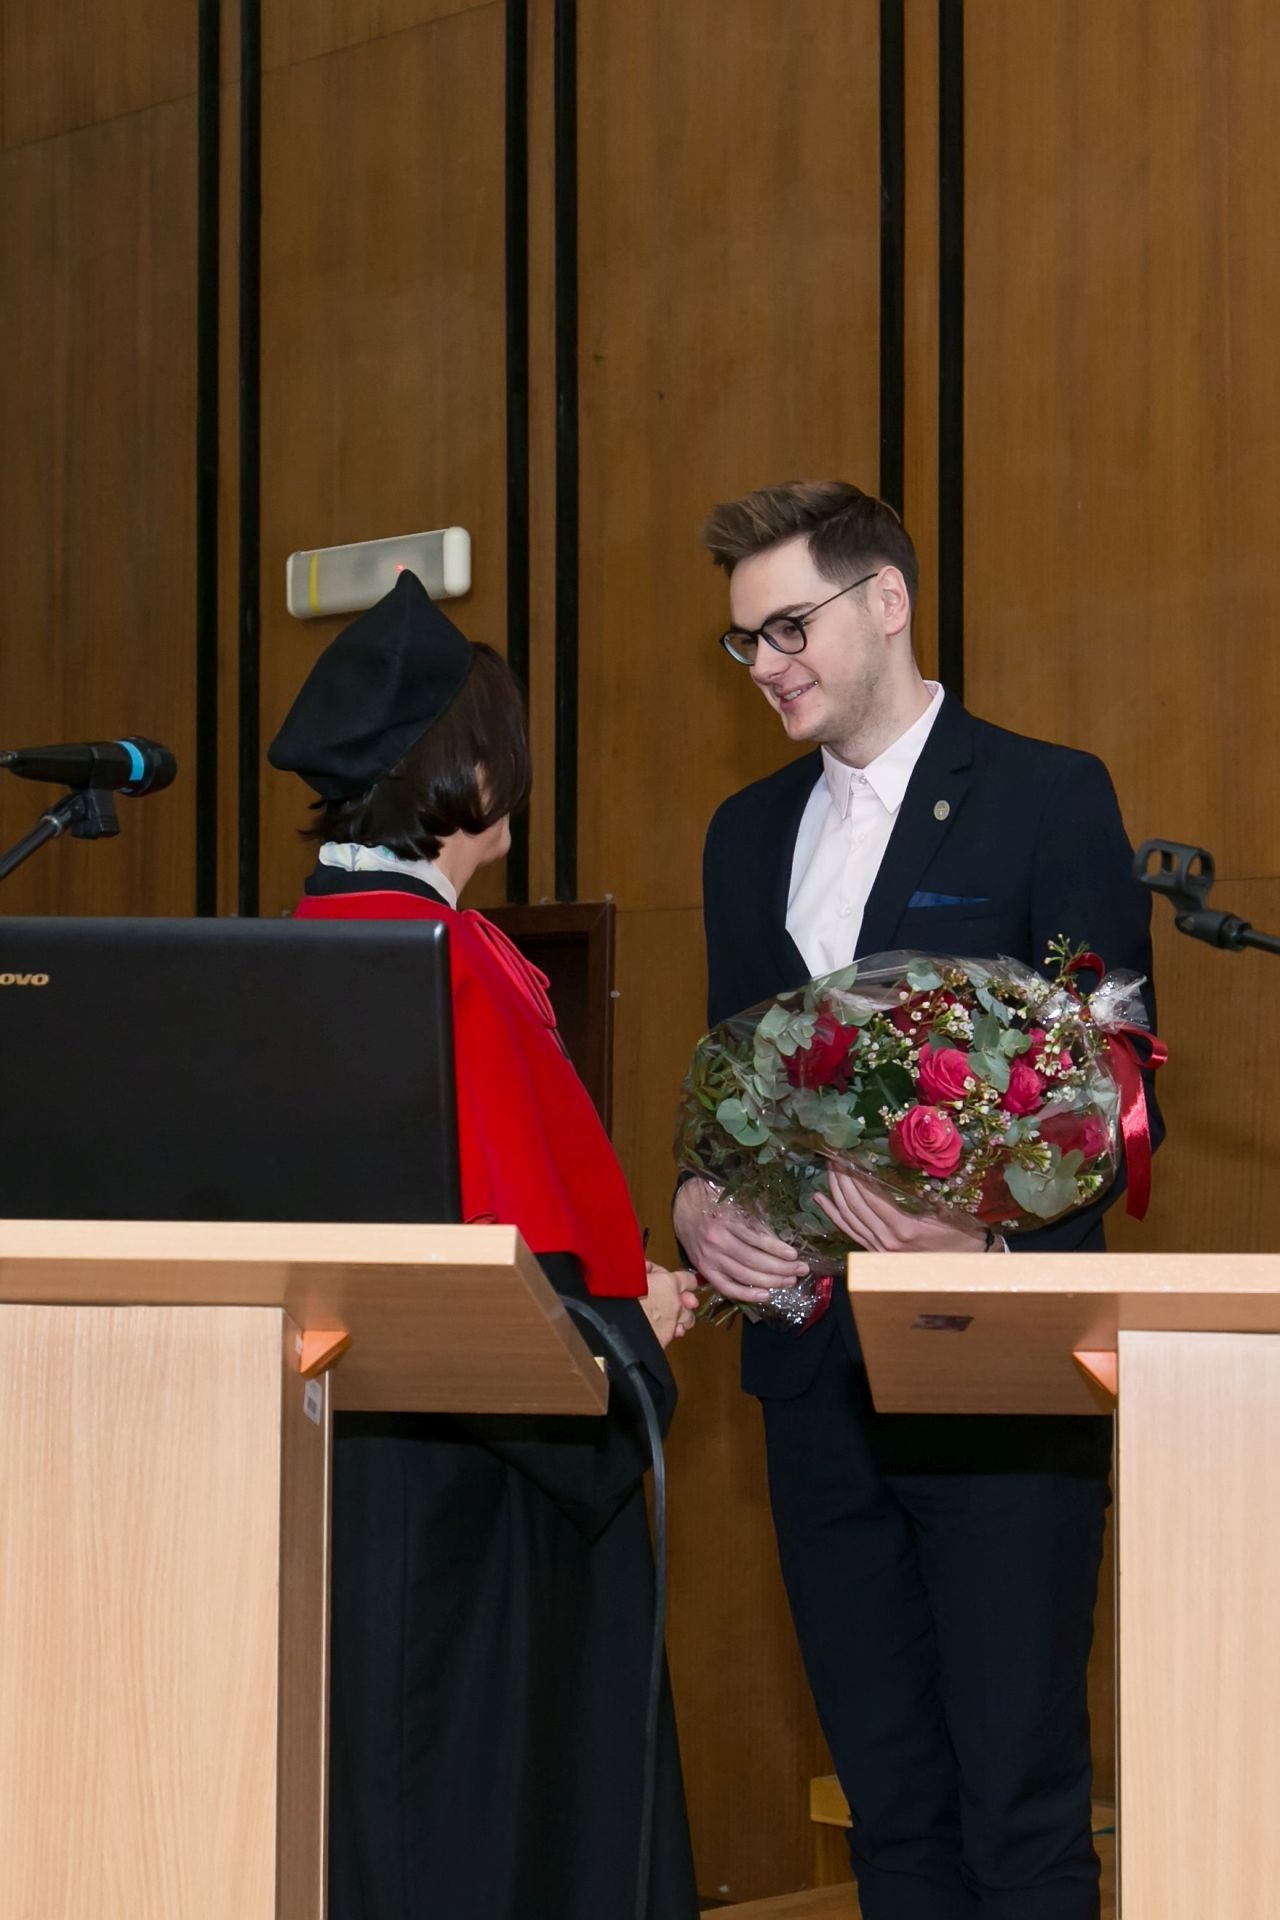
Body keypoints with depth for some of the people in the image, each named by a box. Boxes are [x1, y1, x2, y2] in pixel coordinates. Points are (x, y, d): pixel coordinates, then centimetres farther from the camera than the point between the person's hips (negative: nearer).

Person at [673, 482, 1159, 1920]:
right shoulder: (750, 833, 16)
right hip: (818, 1366, 6)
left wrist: (988, 1241, -23)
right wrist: (696, 1202, -3)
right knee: (887, 1795, 12)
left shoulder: (1047, 799, -3)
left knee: (1019, 1800, -3)